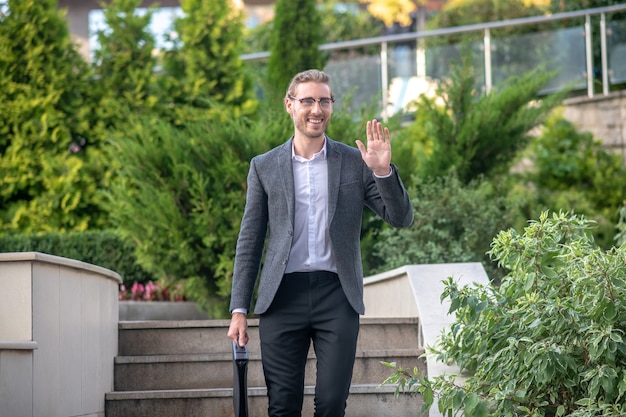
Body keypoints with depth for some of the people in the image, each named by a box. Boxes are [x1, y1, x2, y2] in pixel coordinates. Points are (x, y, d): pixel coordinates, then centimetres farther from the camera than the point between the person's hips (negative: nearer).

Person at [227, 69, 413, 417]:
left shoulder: (355, 163, 7)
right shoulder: (265, 166, 9)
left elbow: (402, 218, 3)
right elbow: (250, 241, 10)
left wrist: (383, 171, -14)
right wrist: (239, 310, 5)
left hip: (337, 296, 0)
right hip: (283, 295, 1)